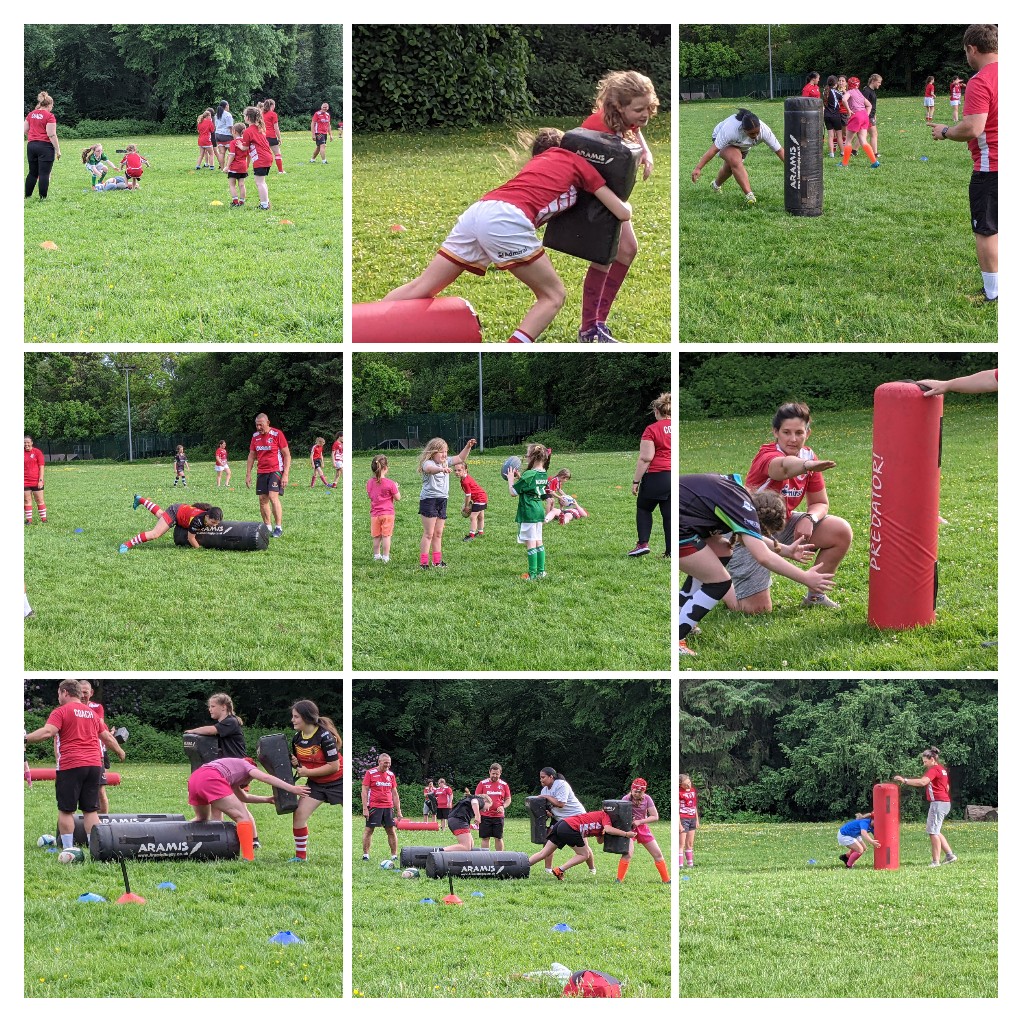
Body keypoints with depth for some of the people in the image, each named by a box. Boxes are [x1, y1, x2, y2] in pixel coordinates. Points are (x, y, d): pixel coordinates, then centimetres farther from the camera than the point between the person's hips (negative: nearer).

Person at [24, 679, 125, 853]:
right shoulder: (92, 713, 17)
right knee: (91, 810, 9)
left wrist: (25, 739, -17)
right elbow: (108, 737, 26)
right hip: (94, 765, 5)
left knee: (65, 810, 2)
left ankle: (67, 850, 0)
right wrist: (120, 751, 42)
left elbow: (47, 732, -17)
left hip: (70, 767, -5)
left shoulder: (61, 711, -2)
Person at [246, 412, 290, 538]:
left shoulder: (277, 434, -8)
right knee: (262, 499, 2)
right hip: (261, 472, 6)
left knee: (273, 496, -17)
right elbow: (251, 456, 17)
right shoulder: (255, 436, 9)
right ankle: (268, 527, 9)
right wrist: (248, 474, 11)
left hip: (276, 471, -6)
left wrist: (285, 474, -12)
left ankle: (279, 528, -13)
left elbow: (287, 455, -6)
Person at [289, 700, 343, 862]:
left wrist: (307, 772, -21)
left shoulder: (324, 736, -23)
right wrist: (294, 763, -11)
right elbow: (298, 760, 13)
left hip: (337, 781, -6)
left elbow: (334, 766, -23)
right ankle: (300, 856, 7)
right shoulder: (297, 738, -2)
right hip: (315, 783, 6)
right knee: (299, 814, -6)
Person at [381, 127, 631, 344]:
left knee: (422, 288, 11)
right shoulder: (578, 162, 19)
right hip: (506, 219, -7)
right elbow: (623, 213, 22)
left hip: (478, 210, 7)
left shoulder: (536, 162, 36)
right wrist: (625, 204, 43)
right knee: (553, 296, 4)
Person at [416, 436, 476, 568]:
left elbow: (460, 458, 19)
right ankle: (424, 562, -5)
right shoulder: (428, 463, -16)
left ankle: (437, 561, 19)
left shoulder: (445, 462, 10)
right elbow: (429, 469, -40)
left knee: (438, 533, 13)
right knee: (428, 534, -7)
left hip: (442, 500, 8)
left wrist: (468, 447, 4)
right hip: (429, 500, -8)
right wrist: (441, 469, -60)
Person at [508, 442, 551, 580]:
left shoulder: (529, 475, -18)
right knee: (539, 542, 15)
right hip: (539, 511, 8)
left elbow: (513, 492, -14)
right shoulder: (543, 474, 6)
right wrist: (519, 477, 14)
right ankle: (541, 571, 19)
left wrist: (511, 479, 0)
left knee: (530, 543, -4)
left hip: (528, 513, -8)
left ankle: (532, 574, -3)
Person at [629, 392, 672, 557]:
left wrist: (636, 481, -7)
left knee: (643, 509, 14)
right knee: (669, 514, 7)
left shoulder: (651, 429, -8)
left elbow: (645, 458, -12)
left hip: (657, 475, -4)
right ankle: (671, 550, 2)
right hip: (676, 475, 4)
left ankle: (643, 543, 2)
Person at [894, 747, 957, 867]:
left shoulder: (934, 770, -14)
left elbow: (922, 782, -29)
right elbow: (947, 787, 27)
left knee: (933, 831, -6)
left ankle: (936, 861, -5)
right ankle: (949, 854, 15)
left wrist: (904, 780, -29)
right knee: (935, 831, 17)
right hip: (945, 802, 10)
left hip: (938, 802, -10)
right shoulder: (942, 769, 17)